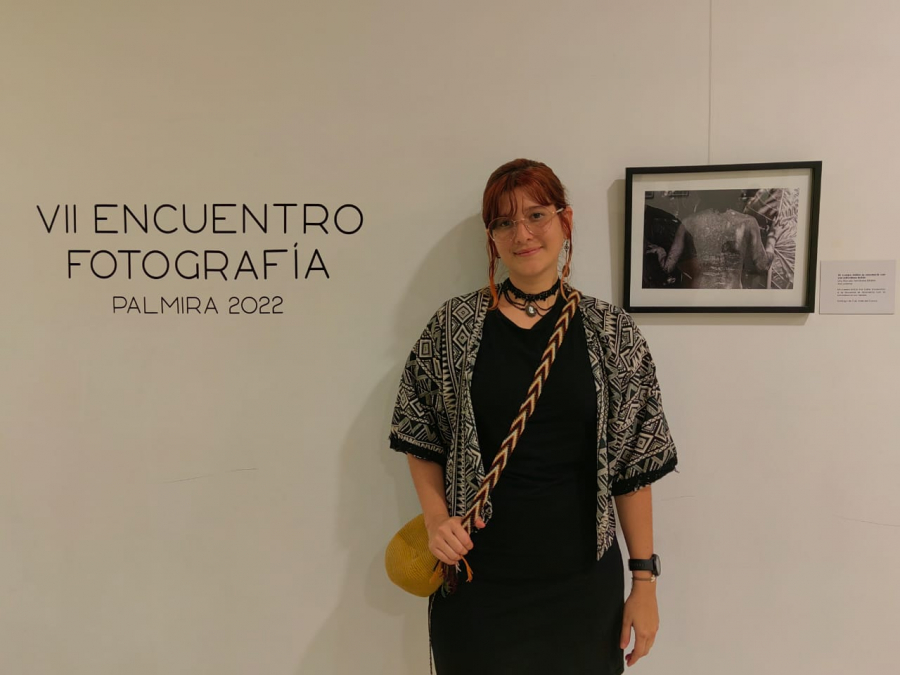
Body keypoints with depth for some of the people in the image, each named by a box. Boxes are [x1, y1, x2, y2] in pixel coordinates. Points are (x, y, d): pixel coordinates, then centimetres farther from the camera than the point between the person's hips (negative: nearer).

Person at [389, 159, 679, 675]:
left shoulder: (611, 332, -3)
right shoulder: (456, 325, -4)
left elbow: (634, 463, -1)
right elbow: (420, 437, 6)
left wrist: (645, 579, 0)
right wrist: (436, 518, -8)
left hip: (582, 582, 1)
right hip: (476, 578, 0)